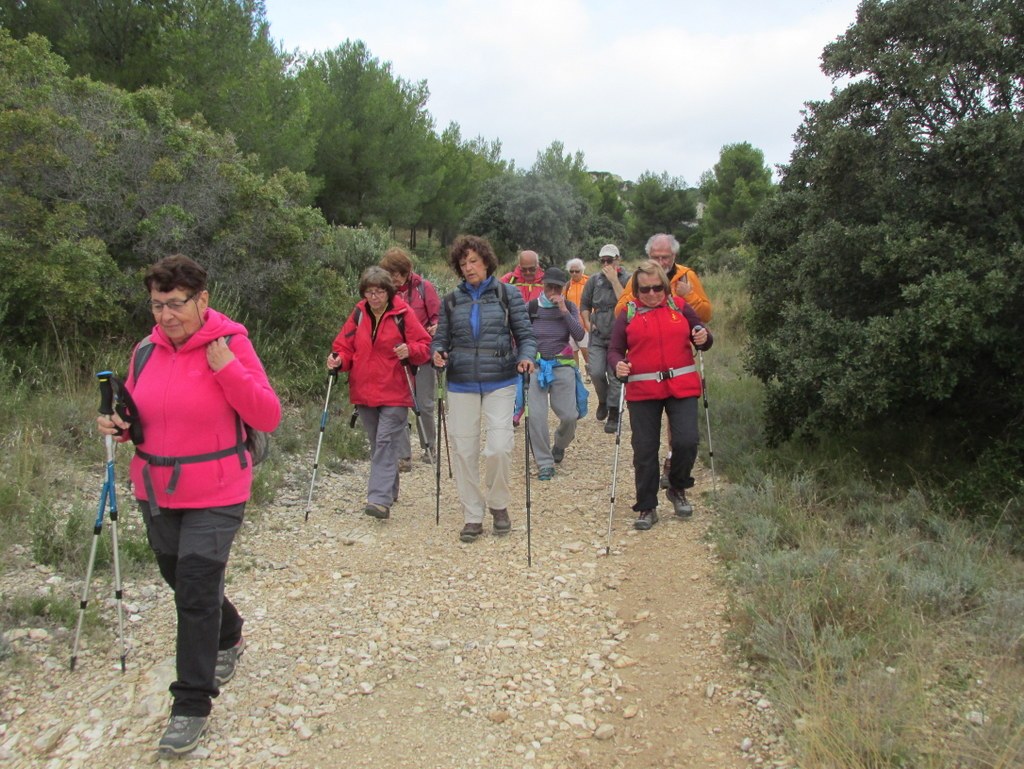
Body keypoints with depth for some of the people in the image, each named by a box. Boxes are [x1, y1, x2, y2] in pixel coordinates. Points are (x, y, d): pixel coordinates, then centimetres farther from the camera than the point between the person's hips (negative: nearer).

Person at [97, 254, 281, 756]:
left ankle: (192, 705, 8)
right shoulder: (147, 350, 4)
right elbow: (138, 412, 17)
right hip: (155, 493, 6)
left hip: (214, 497, -6)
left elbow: (268, 417, -16)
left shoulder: (230, 345, -12)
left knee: (197, 592, -5)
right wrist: (117, 424, -5)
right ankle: (228, 640, 48)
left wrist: (227, 369, -26)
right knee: (183, 582, 20)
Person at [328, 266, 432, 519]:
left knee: (386, 444, -12)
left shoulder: (403, 314, -5)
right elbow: (345, 346, 10)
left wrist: (410, 351, -24)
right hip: (364, 393, 5)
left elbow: (425, 346, -3)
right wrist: (338, 360, -11)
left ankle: (380, 500, -17)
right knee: (377, 444, 15)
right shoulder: (359, 314, 7)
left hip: (393, 393, -5)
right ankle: (389, 489, 31)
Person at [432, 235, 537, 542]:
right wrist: (437, 352, -12)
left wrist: (526, 357, -17)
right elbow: (441, 338, 10)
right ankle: (473, 516, 17)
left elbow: (525, 333, 3)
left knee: (499, 447, -12)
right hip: (461, 384, 3)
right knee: (463, 450, 3)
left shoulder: (508, 294, 3)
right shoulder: (451, 300, 10)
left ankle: (498, 504, 15)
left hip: (500, 382, -2)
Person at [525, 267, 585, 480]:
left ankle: (559, 446, 28)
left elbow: (579, 335, -10)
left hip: (562, 366, 1)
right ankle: (545, 464, -1)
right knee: (536, 416, -13)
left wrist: (564, 310, -15)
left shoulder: (569, 307, 4)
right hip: (536, 365, 0)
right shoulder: (531, 307, 2)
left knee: (569, 416, -6)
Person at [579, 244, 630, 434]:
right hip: (597, 335, 3)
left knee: (615, 376, -4)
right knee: (596, 373, -8)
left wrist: (614, 280, -18)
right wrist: (588, 323, 7)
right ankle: (603, 400, 21)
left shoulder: (627, 280, -3)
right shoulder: (594, 280, 8)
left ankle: (613, 415, 7)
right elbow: (584, 304, 19)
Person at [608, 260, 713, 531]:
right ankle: (647, 508, 16)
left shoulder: (680, 308, 9)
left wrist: (704, 339, -7)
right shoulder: (627, 315, 6)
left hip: (682, 387, 0)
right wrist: (618, 364, -15)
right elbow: (614, 350, 7)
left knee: (686, 441, -10)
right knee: (644, 450, 2)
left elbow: (702, 339, 17)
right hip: (643, 392, 0)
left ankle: (677, 489, 19)